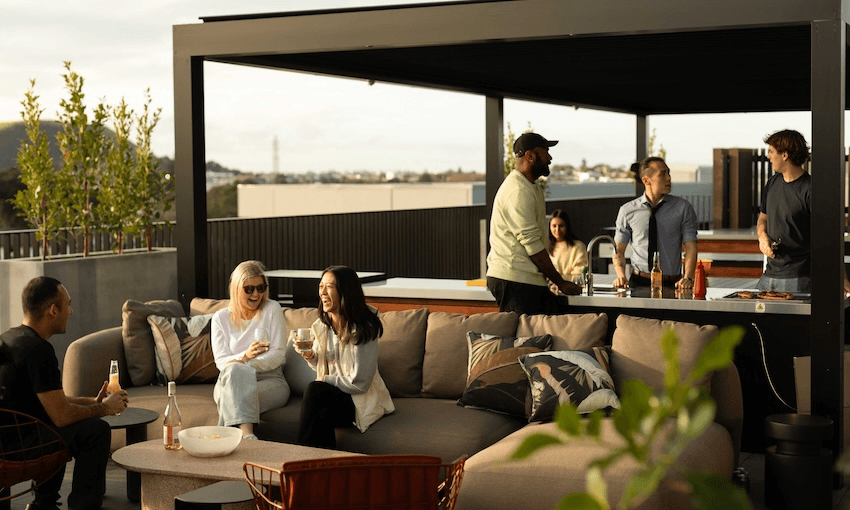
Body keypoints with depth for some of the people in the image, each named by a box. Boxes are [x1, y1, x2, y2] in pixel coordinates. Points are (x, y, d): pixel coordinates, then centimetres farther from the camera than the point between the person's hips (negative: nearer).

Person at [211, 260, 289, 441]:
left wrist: (242, 364, -18)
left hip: (270, 380, -1)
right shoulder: (221, 318, 9)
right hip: (230, 381, 1)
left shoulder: (272, 310, 4)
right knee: (235, 370, -36)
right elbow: (221, 361, -1)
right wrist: (245, 356, -22)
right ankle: (247, 434, -55)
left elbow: (278, 355, -4)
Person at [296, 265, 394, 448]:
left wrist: (326, 380, -7)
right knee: (320, 415, -31)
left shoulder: (363, 329, -15)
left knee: (315, 390, -29)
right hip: (332, 396, 5)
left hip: (362, 400, -5)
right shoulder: (321, 326, 6)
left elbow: (359, 383, -16)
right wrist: (310, 356, -2)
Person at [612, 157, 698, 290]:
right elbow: (619, 250, 10)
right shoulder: (627, 211, 6)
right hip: (638, 282, 0)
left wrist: (688, 278, -16)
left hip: (672, 284, 0)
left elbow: (690, 247, 0)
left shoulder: (683, 208, 5)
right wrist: (621, 277, -8)